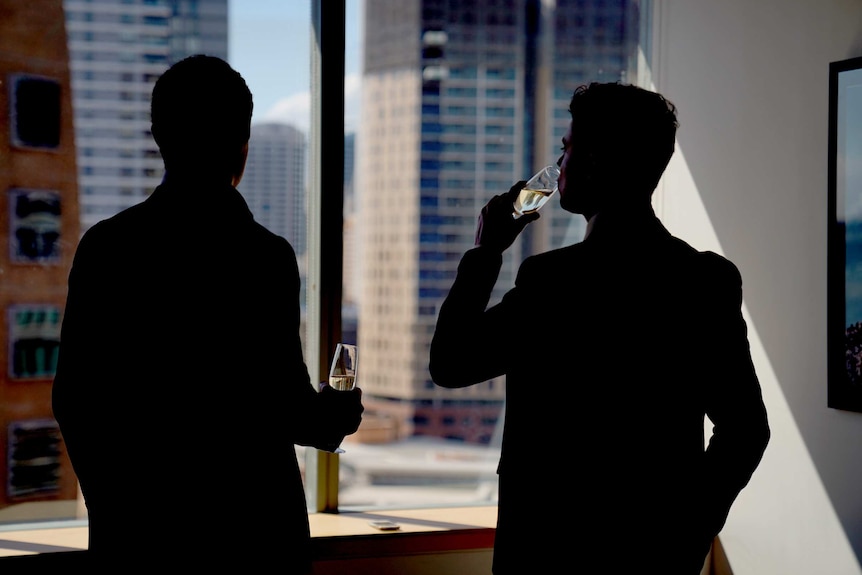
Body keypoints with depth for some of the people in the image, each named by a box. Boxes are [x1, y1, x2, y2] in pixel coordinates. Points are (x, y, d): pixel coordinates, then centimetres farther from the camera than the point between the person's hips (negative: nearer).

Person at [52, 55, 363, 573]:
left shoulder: (104, 246, 0)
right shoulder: (266, 257, -11)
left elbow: (74, 398, 4)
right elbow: (287, 405, -11)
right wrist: (337, 417, 12)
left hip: (134, 528, 4)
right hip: (248, 526, -3)